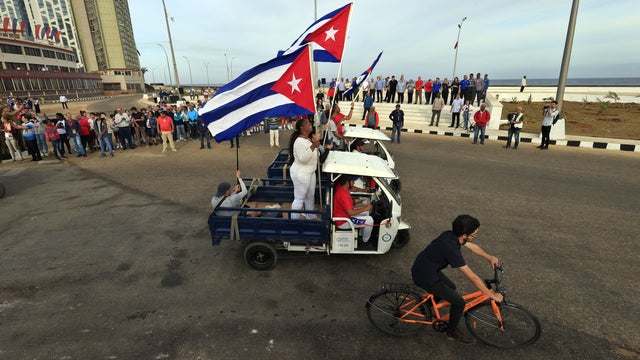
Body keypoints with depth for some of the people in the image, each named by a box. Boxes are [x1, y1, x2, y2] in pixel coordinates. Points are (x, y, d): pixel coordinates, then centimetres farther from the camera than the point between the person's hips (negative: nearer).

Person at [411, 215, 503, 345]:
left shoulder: (450, 235, -5)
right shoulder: (451, 249, -31)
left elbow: (472, 246, 15)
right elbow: (473, 278, -24)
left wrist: (489, 257, 15)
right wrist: (492, 295, -12)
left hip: (423, 266, 9)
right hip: (425, 277, -9)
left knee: (451, 287, 26)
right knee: (459, 302, -1)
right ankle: (452, 332, 24)